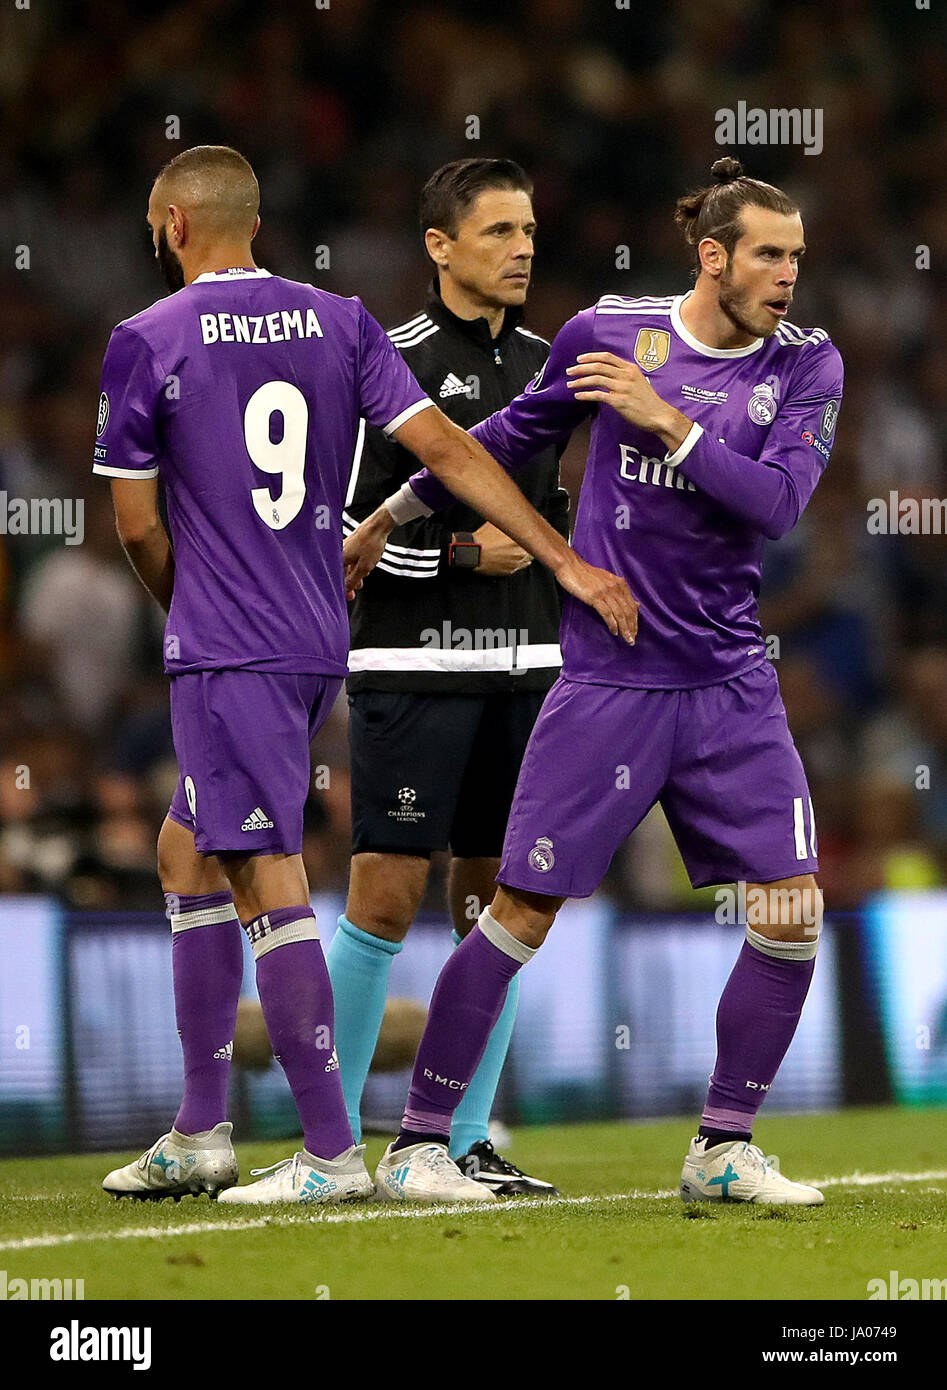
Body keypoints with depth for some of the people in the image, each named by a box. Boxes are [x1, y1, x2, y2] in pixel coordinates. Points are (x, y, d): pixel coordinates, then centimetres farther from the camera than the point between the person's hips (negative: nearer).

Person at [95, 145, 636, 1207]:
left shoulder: (145, 343, -7)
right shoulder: (338, 322, 8)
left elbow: (138, 527, -2)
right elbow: (446, 451, 2)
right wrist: (566, 562, 3)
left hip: (223, 651, -7)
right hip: (318, 643, 7)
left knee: (269, 886, -7)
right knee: (189, 854, 18)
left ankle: (330, 1151, -9)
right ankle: (199, 1133, 19)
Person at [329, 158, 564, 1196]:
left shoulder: (547, 363, 14)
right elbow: (339, 526, -9)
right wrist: (461, 554, -14)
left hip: (521, 668, 6)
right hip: (413, 669, -6)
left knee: (493, 899, 5)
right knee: (387, 897, -8)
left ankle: (469, 1141, 10)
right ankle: (335, 1133, 1)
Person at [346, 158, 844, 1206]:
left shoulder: (806, 364, 1)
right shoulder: (608, 333, -2)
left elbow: (778, 503, -13)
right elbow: (519, 430, 16)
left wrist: (670, 422, -21)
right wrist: (393, 514, 24)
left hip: (730, 682, 2)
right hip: (608, 678, -2)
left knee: (790, 915, -6)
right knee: (523, 913, -5)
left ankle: (722, 1149, 9)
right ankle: (415, 1143, 6)